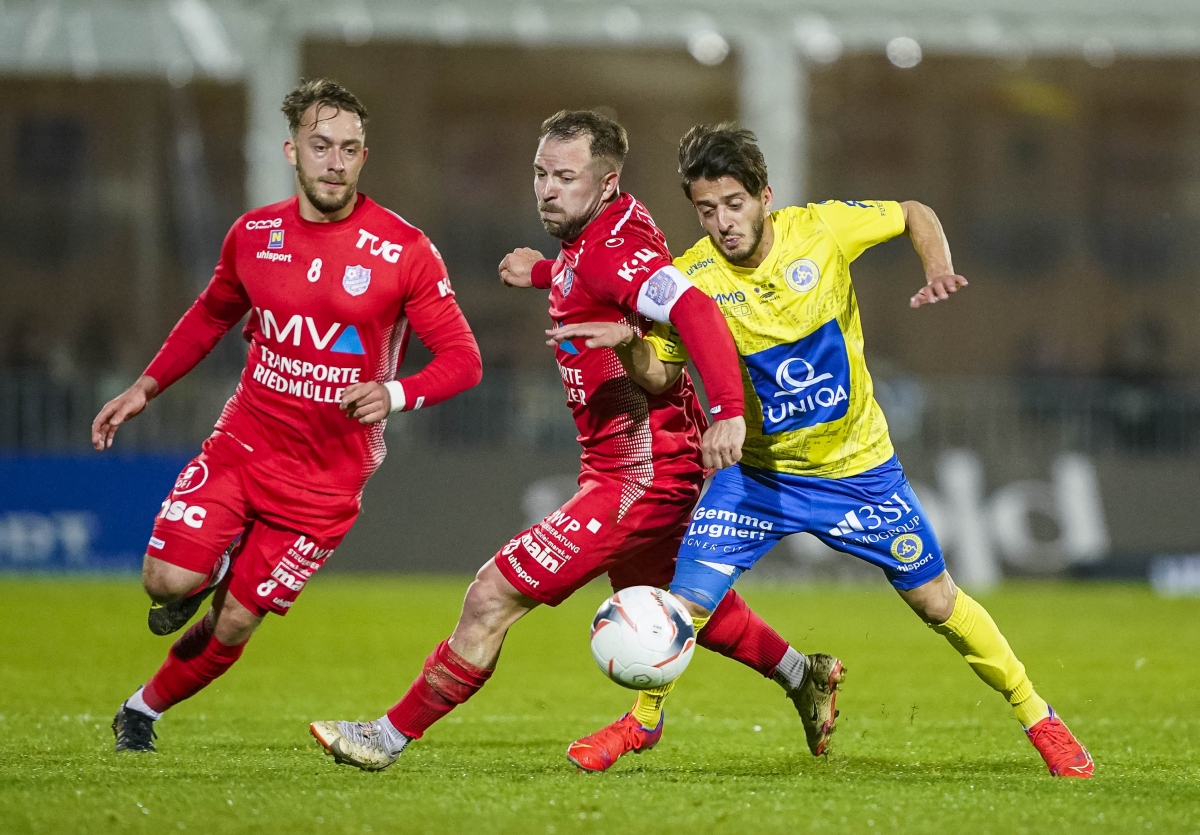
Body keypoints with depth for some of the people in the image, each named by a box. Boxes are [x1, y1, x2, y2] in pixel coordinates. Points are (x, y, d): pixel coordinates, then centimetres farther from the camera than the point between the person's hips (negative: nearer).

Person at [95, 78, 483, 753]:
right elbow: (214, 314, 20)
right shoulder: (255, 235, 0)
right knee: (169, 580, -18)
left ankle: (144, 711, 26)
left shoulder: (404, 250, -11)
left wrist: (395, 394, -28)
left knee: (234, 624, -1)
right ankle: (212, 573, 18)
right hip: (242, 445, 2)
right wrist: (147, 387, 14)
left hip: (327, 479, -2)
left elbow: (462, 359, -10)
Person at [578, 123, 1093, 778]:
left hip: (857, 464, 0)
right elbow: (661, 374, -7)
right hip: (758, 471, 0)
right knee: (685, 603, -11)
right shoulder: (692, 278, -17)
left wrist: (937, 269, -18)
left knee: (936, 601, 5)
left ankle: (1036, 717, 24)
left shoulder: (823, 228, -17)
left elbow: (915, 214, 0)